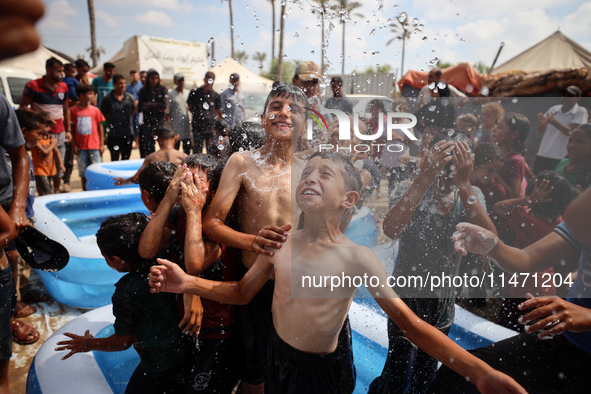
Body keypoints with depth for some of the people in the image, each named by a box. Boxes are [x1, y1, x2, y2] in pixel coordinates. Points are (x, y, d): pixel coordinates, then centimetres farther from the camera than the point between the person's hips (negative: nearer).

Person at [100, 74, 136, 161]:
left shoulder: (130, 98, 4)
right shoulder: (107, 99, -3)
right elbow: (103, 115, 5)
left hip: (128, 133, 3)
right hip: (113, 134, -3)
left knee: (126, 158, 12)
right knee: (114, 159, 0)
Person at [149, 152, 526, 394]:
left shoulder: (358, 258, -19)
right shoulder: (279, 242, -8)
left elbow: (413, 324, -20)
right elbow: (242, 292, 3)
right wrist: (187, 282, -12)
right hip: (276, 359, 3)